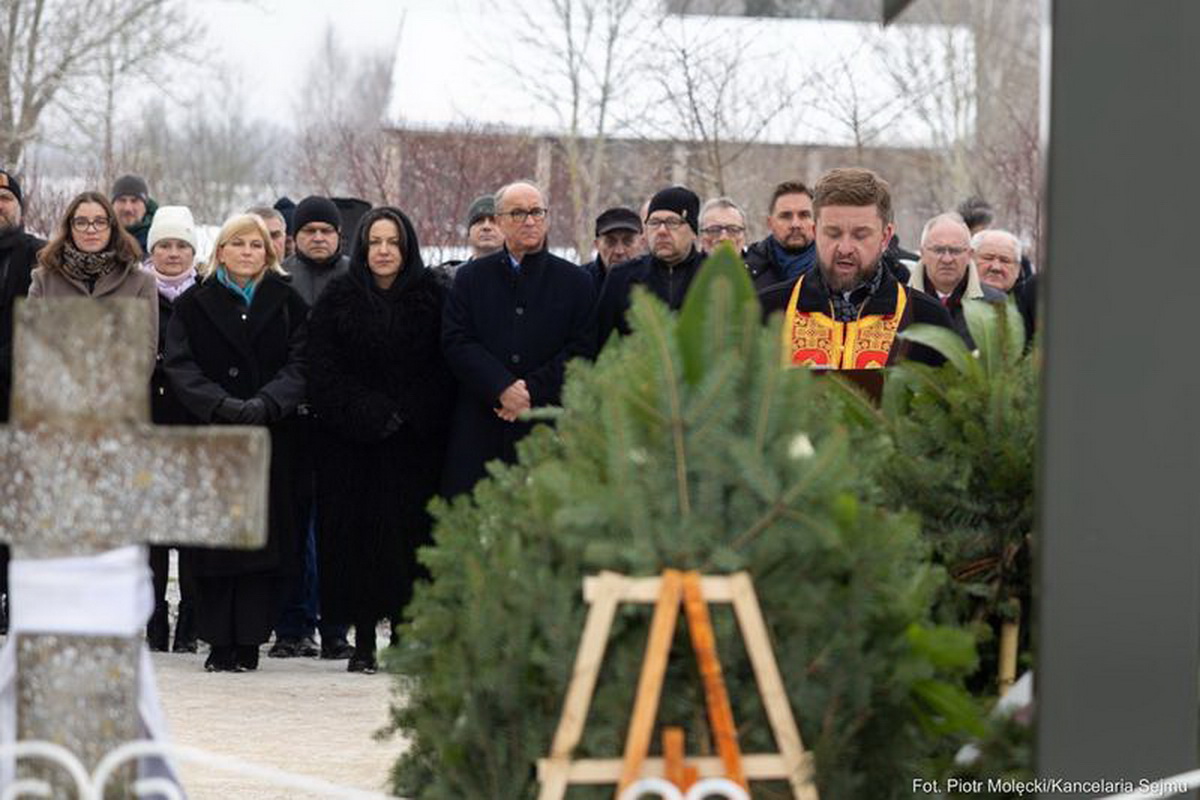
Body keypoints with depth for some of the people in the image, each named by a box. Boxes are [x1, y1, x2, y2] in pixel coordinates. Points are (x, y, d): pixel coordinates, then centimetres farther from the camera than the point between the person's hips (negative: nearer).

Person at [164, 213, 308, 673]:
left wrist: (264, 404, -16)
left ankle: (248, 642, -3)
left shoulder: (287, 303, 10)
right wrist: (224, 405, -16)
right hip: (209, 433, 0)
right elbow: (180, 366, -1)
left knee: (264, 533, -5)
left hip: (272, 433, 0)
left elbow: (299, 365, 1)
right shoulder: (195, 304, 9)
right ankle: (220, 641, 0)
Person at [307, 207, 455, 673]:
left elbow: (445, 368, 1)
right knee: (357, 534, -2)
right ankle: (363, 642, 1)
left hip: (416, 443, 0)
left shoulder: (433, 296, 5)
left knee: (410, 531, -3)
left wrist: (404, 416, -11)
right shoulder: (337, 298, 6)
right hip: (352, 442, 0)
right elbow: (323, 371, 0)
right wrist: (371, 416, -11)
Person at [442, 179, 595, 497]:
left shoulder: (576, 282, 10)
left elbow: (582, 350, 1)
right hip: (478, 434, 1)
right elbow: (456, 343, 2)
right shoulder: (470, 277, 13)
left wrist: (532, 390, -11)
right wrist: (503, 387, -12)